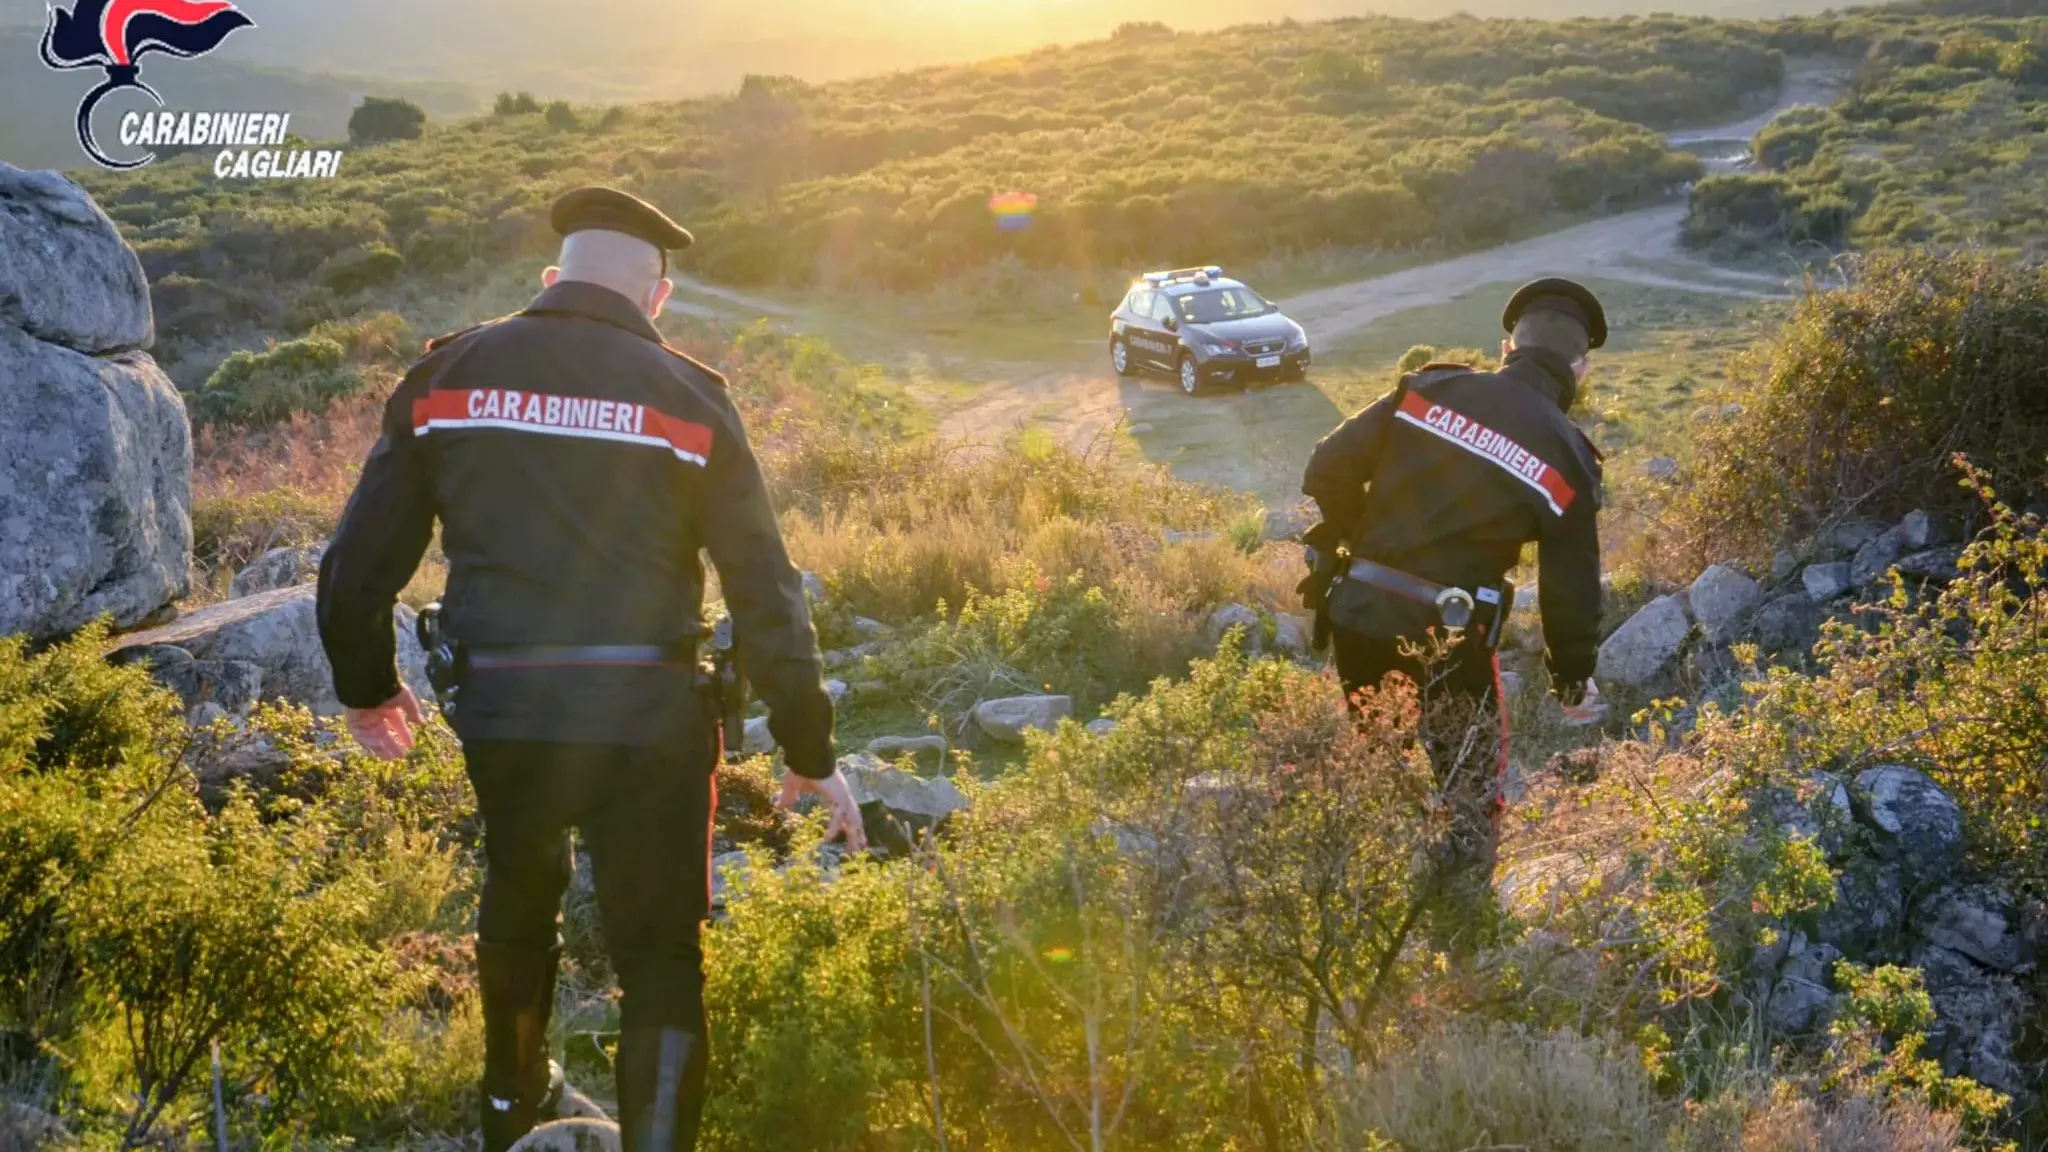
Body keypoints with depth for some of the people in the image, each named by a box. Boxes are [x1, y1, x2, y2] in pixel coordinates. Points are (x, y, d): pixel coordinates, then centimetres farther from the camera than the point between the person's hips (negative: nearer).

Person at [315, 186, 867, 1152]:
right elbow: (765, 594, -4)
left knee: (517, 902, 30)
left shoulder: (446, 376, 3)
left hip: (499, 718, 4)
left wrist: (366, 686, 24)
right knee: (660, 955, 10)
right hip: (648, 722, -3)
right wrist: (811, 756, 5)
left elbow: (358, 564, 6)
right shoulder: (686, 395, -3)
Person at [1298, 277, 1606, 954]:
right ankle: (1458, 941, 16)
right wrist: (1574, 675, 16)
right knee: (1471, 792, 14)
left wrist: (1333, 545, 16)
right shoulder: (1567, 459, -5)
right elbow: (1572, 585, 0)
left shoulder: (1429, 389, -1)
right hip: (1449, 639, -4)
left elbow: (1329, 468, -2)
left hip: (1355, 614, 4)